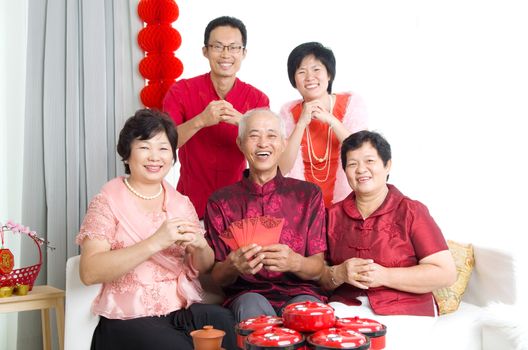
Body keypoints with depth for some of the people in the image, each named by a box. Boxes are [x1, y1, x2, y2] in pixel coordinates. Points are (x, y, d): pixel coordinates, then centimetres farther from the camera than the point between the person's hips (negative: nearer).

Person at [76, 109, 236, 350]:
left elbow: (203, 268, 14)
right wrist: (155, 242, -22)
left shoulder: (181, 204, 12)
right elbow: (89, 272, -14)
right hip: (129, 318, -4)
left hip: (183, 310, 4)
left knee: (223, 320, -27)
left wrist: (200, 246, -10)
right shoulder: (108, 201, -1)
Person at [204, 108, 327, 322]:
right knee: (253, 305, -35)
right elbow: (217, 277, 8)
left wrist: (295, 262, -20)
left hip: (300, 292, 0)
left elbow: (318, 268, 5)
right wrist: (234, 266, -18)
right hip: (246, 294, 0)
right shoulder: (220, 202, 9)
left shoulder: (308, 194, 11)